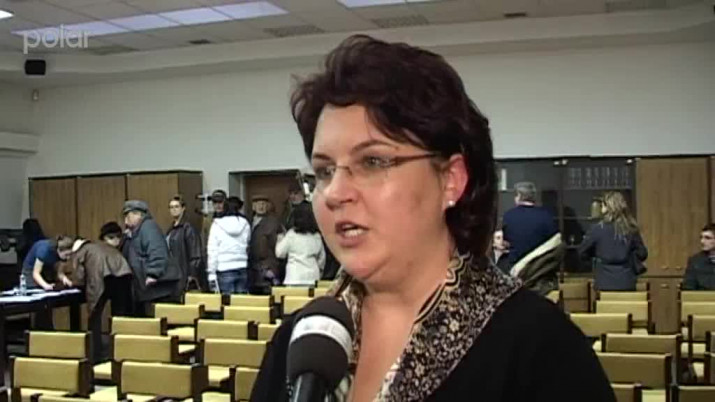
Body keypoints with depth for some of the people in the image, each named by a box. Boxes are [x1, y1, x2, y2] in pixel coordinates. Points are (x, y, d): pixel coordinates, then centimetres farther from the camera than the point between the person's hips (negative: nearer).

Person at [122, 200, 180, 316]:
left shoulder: (148, 227, -11)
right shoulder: (136, 231, 21)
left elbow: (157, 253, -23)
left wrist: (153, 274, -28)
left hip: (158, 284, -11)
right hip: (145, 286, 11)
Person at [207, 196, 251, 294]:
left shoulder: (217, 225, -2)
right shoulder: (245, 224, 4)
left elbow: (212, 251, -3)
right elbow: (248, 244, 5)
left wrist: (212, 273, 0)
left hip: (225, 269, -2)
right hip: (242, 268, 2)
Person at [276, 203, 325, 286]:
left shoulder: (292, 234, -4)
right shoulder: (317, 236, 8)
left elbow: (279, 253, 3)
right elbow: (322, 258, 17)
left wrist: (280, 239, 20)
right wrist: (319, 271, 32)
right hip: (312, 277, 4)